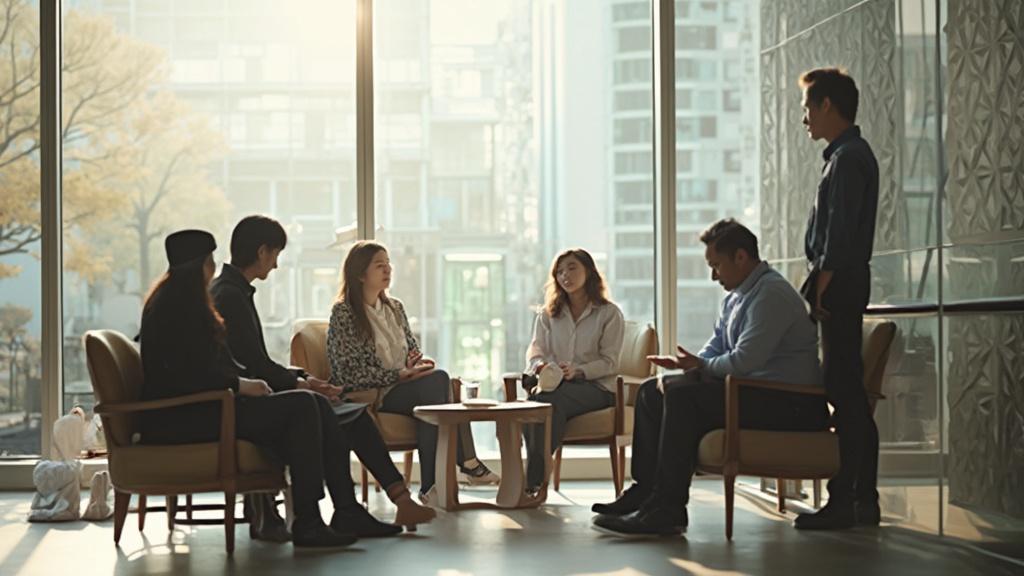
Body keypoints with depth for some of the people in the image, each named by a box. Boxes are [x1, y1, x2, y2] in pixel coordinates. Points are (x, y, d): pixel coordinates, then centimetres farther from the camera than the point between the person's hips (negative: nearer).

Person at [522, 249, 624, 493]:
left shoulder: (609, 314, 4)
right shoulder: (548, 314, 19)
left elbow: (610, 362, -3)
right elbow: (536, 348, 8)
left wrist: (577, 371, -21)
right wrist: (538, 364, -17)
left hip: (595, 385, -4)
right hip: (555, 383, 4)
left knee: (549, 401, -36)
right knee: (535, 398, -35)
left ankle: (535, 482, -36)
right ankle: (535, 477, -35)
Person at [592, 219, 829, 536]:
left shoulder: (771, 293, -15)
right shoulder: (734, 298, 18)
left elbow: (744, 361, -23)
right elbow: (713, 352, 20)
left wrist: (699, 366, -6)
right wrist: (685, 363, -2)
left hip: (784, 402, -11)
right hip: (753, 393, 11)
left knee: (682, 394, -27)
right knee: (652, 391, 7)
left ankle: (666, 510, -27)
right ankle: (645, 491, 2)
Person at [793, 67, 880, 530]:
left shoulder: (848, 158, -12)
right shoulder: (850, 154, 19)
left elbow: (840, 235, -19)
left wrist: (822, 288, -17)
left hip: (839, 283, -10)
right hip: (844, 283, 10)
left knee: (844, 392, -9)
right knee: (851, 391, 11)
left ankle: (843, 501, -8)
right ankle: (864, 499, 16)